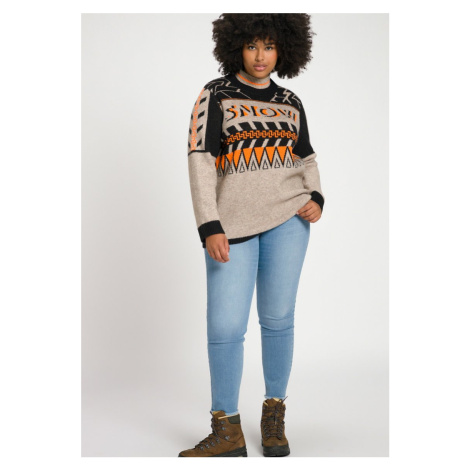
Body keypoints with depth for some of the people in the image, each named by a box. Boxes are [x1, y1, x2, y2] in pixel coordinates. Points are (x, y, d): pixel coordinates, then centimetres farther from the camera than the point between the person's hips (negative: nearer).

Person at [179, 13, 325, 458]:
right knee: (224, 326, -5)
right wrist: (209, 228, -16)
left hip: (286, 216, 2)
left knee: (277, 318, 3)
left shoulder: (290, 102, 11)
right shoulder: (215, 94, -1)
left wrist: (316, 200, 1)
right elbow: (199, 159, -8)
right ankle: (227, 432, 8)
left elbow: (306, 159, 21)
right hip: (233, 221, -2)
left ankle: (274, 415, 19)